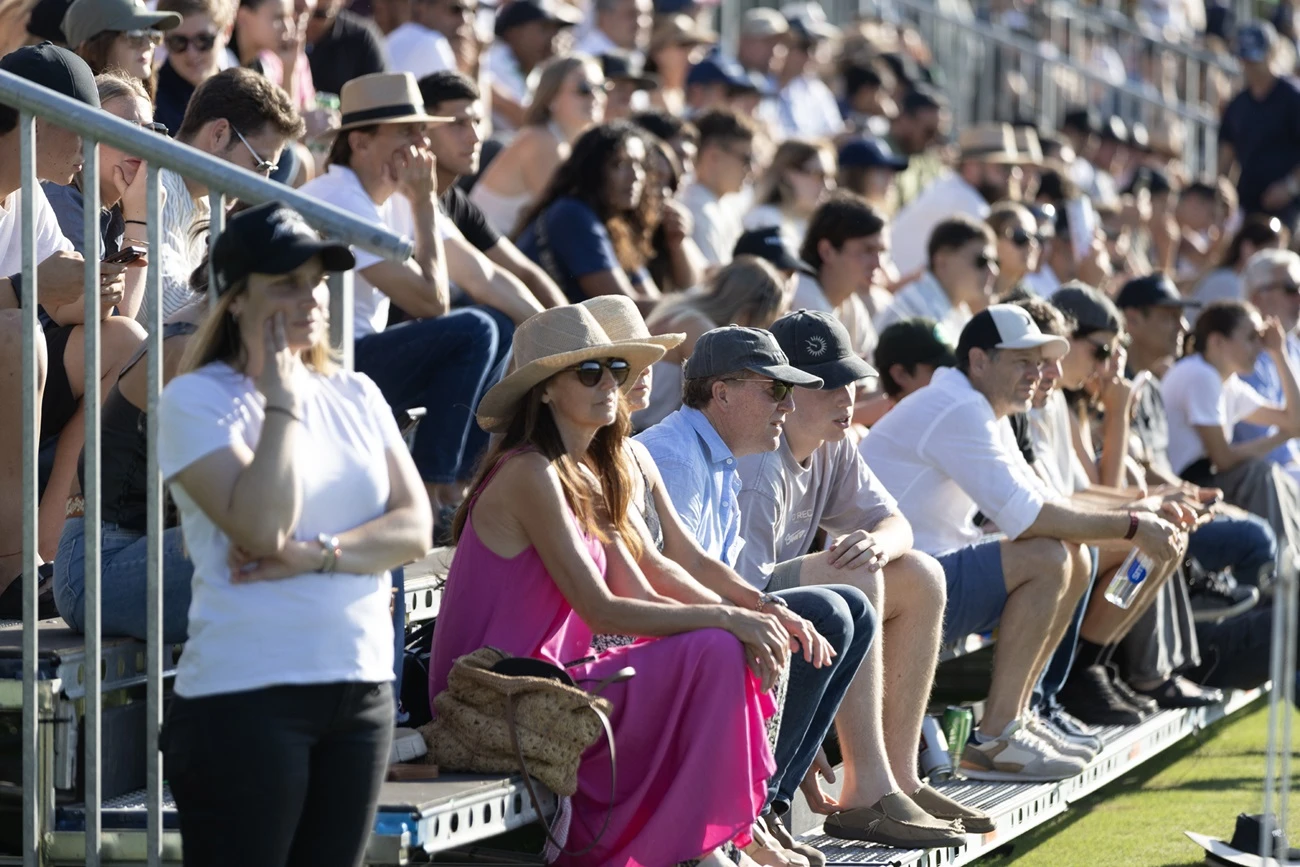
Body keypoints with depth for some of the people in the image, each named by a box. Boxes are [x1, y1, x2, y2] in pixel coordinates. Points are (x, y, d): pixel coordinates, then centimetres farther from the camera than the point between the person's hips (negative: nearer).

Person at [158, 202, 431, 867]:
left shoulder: (354, 396, 13)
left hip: (362, 687, 6)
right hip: (246, 693, -6)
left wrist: (316, 555, -13)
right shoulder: (197, 400, -4)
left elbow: (415, 528, 3)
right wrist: (281, 400, -11)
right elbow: (260, 529, -18)